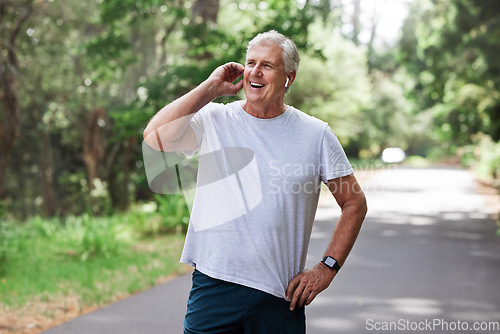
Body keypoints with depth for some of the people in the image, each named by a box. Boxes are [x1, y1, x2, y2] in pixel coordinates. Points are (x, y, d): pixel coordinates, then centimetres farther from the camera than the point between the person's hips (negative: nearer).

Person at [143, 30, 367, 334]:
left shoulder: (316, 135, 2)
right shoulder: (213, 121, 1)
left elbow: (355, 203, 8)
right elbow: (156, 137, -17)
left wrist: (326, 269, 0)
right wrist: (211, 88, -10)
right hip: (213, 287, 0)